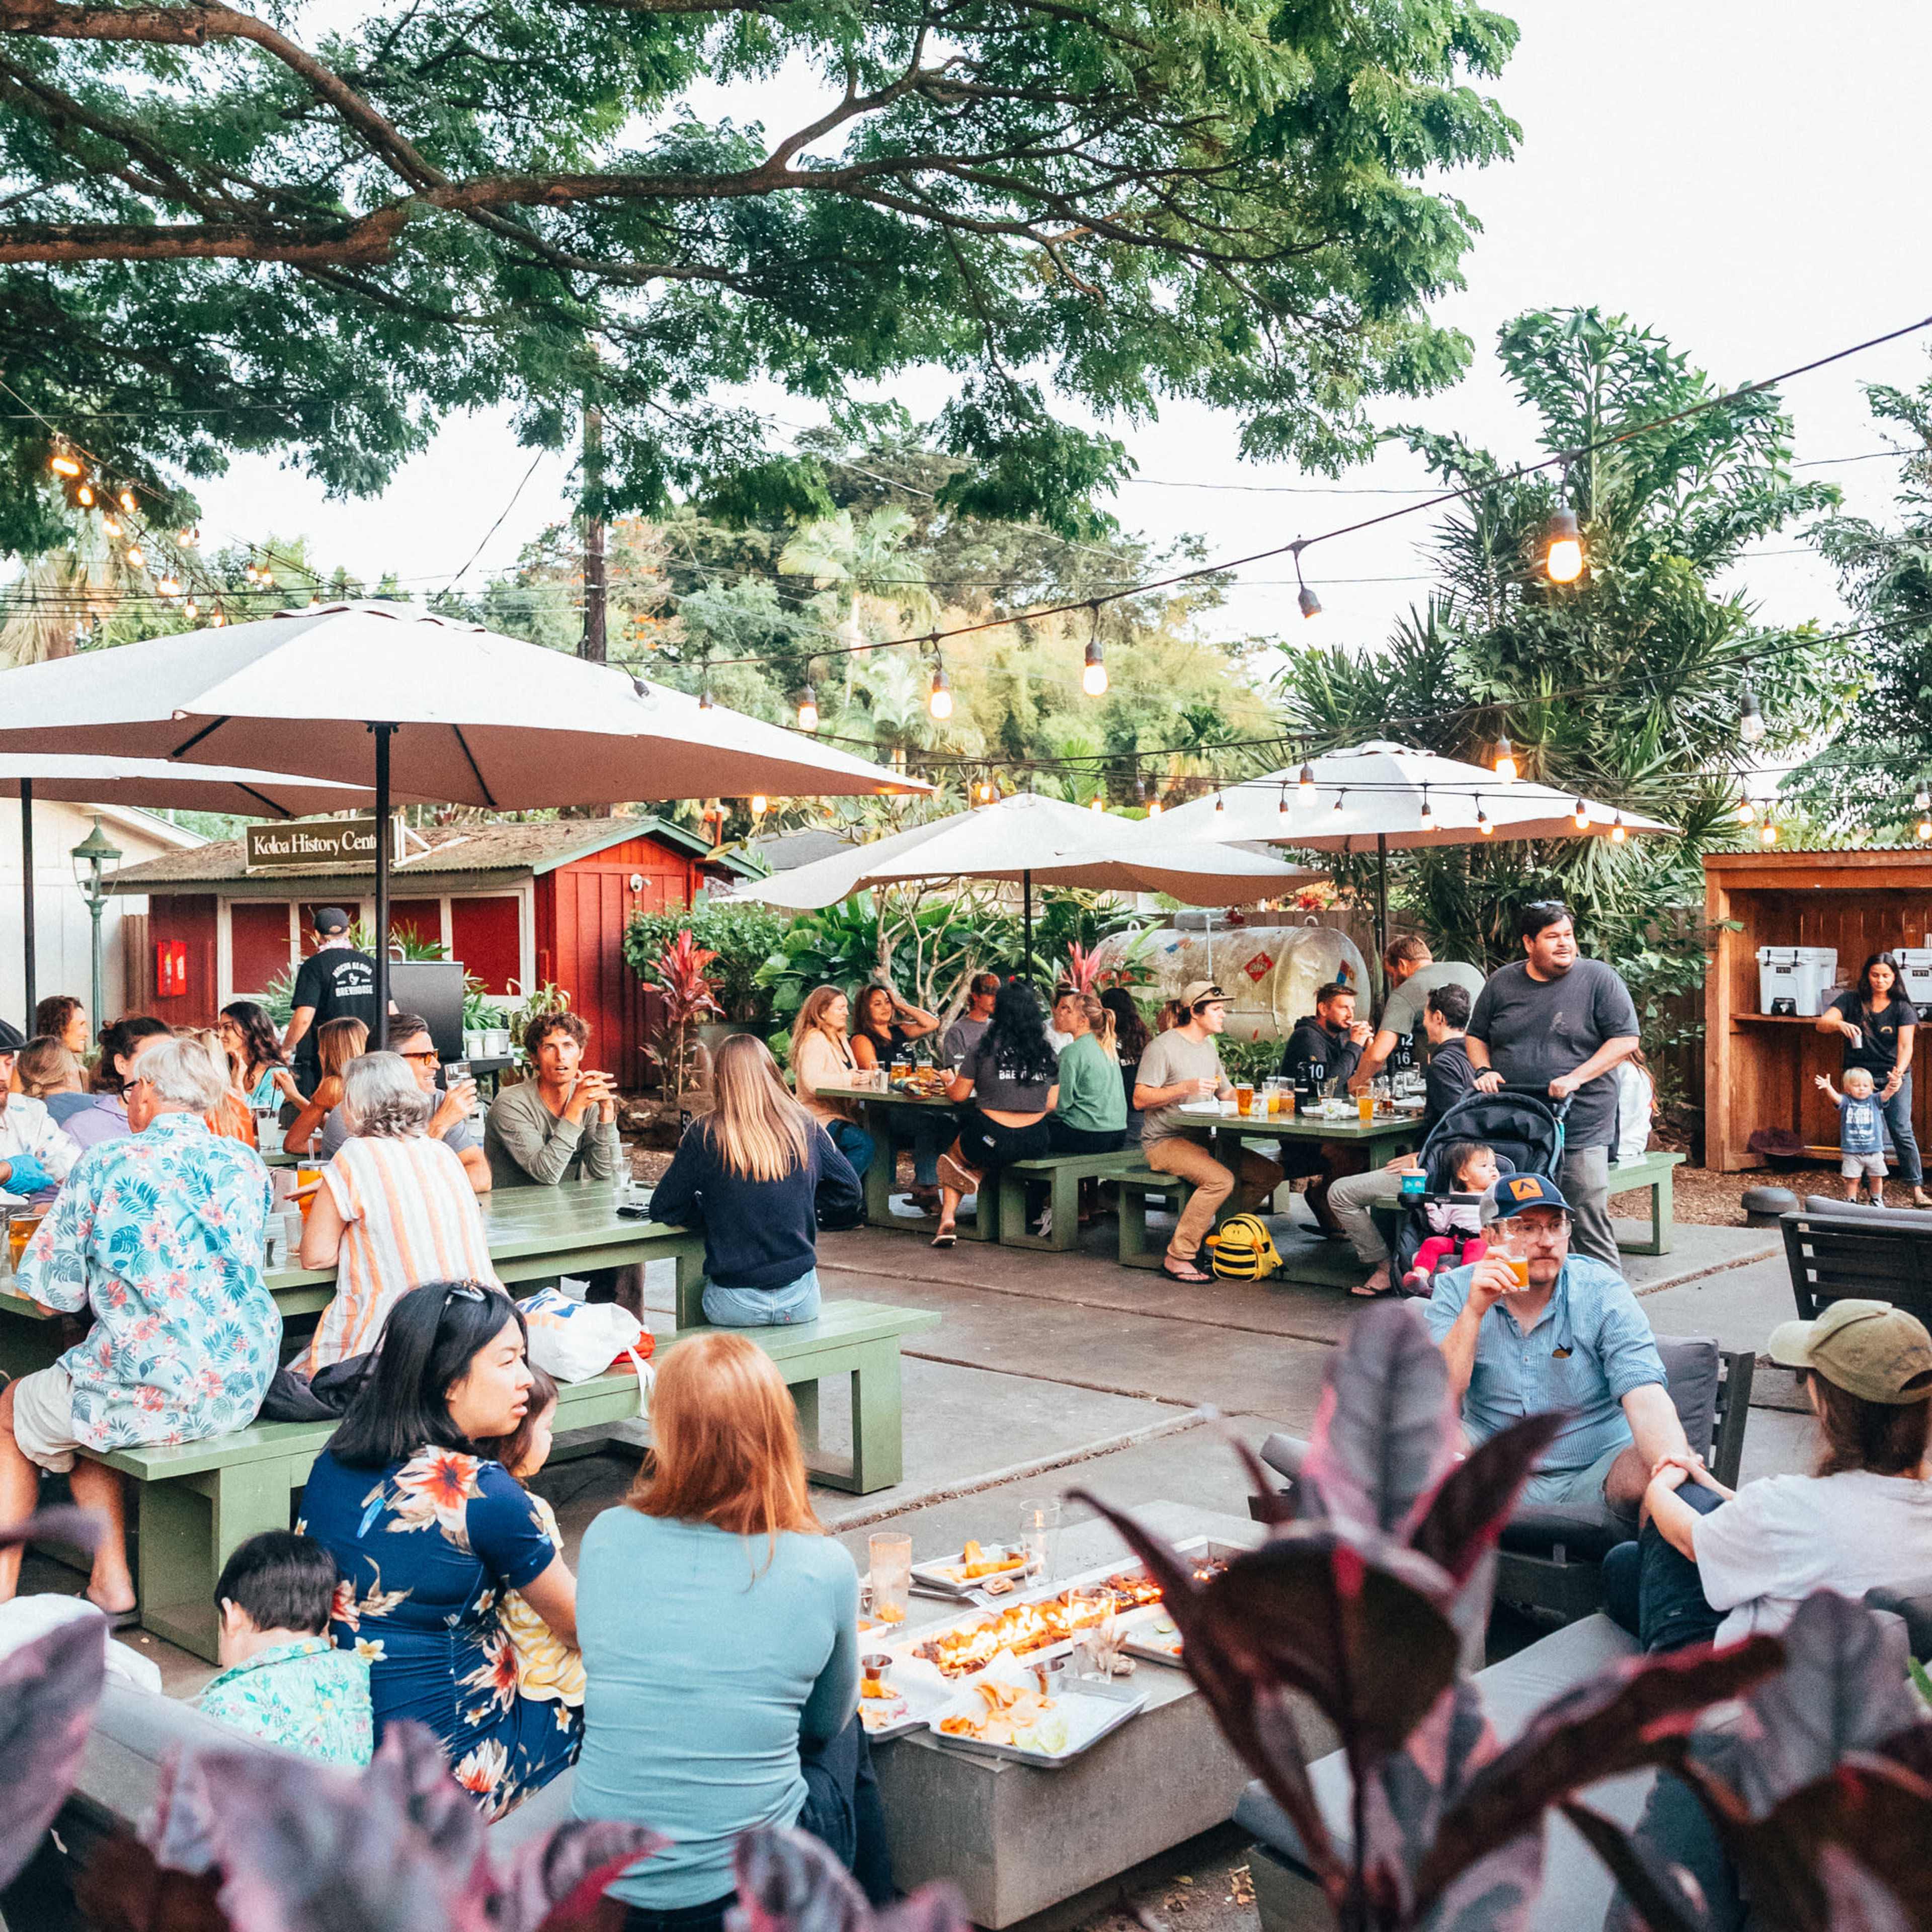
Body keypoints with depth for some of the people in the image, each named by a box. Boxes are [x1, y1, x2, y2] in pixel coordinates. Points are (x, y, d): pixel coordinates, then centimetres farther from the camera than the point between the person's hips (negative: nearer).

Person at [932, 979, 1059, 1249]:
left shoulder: (985, 1050, -5)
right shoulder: (1047, 1054, 5)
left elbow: (958, 1095, 1)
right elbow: (1051, 1104, 10)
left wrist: (949, 1085, 24)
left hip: (992, 1140, -4)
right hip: (1036, 1143, 4)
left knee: (953, 1155, 28)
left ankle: (947, 1220, 9)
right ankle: (975, 1177, 5)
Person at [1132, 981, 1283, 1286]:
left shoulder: (1209, 1047, 17)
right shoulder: (1163, 1046, -9)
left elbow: (1227, 1094, 24)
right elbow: (1140, 1099, -15)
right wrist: (1185, 1088, -24)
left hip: (1202, 1140, 8)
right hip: (1164, 1142, -8)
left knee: (1270, 1173, -5)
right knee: (1221, 1180, -33)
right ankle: (1177, 1258, -24)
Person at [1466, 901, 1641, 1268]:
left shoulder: (1598, 979, -1)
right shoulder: (1501, 983, 10)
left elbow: (1625, 1039, -5)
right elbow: (1476, 1036, 21)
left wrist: (1576, 1078, -15)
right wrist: (1484, 1071, 0)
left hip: (1580, 1124, -3)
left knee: (1590, 1213, -5)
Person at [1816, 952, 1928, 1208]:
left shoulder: (1902, 1008, -2)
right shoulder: (1850, 1001, 1)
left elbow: (1905, 1046, -13)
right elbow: (1822, 1023, -11)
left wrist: (1899, 1072, -32)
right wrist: (1840, 1024, -35)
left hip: (1894, 1077, -1)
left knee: (1902, 1131, -9)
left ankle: (1916, 1189, -5)